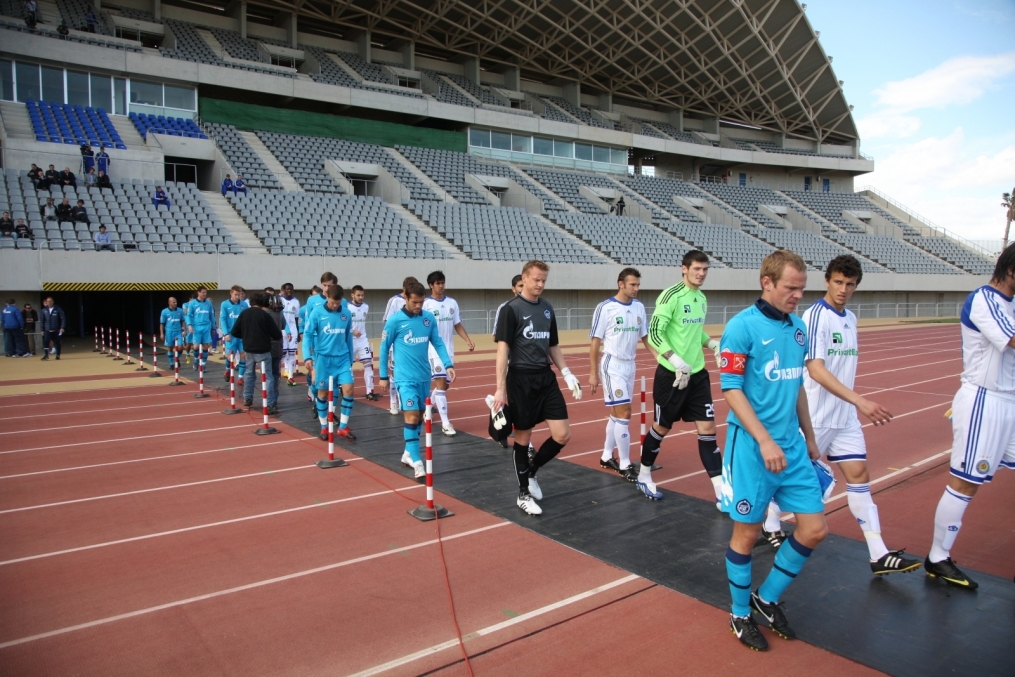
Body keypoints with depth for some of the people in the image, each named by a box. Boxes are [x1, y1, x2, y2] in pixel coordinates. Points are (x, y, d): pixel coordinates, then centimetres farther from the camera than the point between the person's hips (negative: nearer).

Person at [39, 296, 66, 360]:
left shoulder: (58, 309, -3)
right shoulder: (44, 310, 5)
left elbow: (63, 318, -4)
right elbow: (42, 320, 11)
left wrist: (62, 327, -12)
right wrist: (42, 330, 8)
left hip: (56, 330, -2)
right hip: (47, 330, 2)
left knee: (57, 342, 5)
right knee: (45, 341, -14)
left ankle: (58, 355, 16)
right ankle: (46, 355, -11)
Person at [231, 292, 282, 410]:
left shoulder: (244, 313, 0)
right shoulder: (265, 315, -13)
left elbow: (234, 332, 2)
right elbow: (277, 335, -11)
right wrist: (271, 337, 11)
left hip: (249, 349, 5)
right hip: (263, 350, -5)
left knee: (249, 374, 21)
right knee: (268, 376, 1)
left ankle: (247, 399, 27)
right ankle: (270, 402, 0)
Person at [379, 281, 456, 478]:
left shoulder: (429, 318, 0)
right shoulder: (394, 320, -10)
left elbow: (438, 342, 8)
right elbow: (384, 348, -1)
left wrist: (448, 364, -4)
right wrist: (383, 376, 2)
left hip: (424, 376, 5)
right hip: (405, 377, -5)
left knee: (420, 415, 13)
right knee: (411, 416, -11)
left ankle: (408, 453, 30)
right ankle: (416, 461, -7)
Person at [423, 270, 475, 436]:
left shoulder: (452, 303, 9)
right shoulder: (426, 304, -7)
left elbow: (458, 325, 11)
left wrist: (468, 341, -2)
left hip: (449, 350, 6)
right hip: (433, 351, -6)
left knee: (445, 384, 14)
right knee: (441, 383, -11)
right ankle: (445, 423, -10)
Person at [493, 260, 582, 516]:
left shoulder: (547, 308, 11)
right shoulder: (511, 309, -8)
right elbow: (503, 349, -12)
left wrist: (567, 374, 10)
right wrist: (500, 389, -16)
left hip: (546, 379, 6)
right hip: (521, 380, -6)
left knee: (563, 435, 0)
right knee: (523, 437, 4)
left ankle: (531, 471, 25)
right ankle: (524, 494, 20)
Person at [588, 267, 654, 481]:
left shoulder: (639, 307, 5)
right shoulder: (605, 308, -11)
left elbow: (645, 337, 11)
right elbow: (595, 342, -8)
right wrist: (593, 373, -9)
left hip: (630, 366, 6)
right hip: (612, 366, -6)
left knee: (616, 413, 14)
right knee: (624, 413, -9)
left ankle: (607, 457, 27)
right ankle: (624, 465, 0)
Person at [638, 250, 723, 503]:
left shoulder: (702, 298, 10)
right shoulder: (671, 296, -14)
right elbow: (654, 334, -20)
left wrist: (714, 344, 5)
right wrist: (677, 361, -27)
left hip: (697, 374, 6)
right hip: (671, 374, -6)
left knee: (707, 429, 3)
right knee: (662, 427, 8)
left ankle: (721, 492, 7)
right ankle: (644, 475, 31)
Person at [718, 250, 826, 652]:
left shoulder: (798, 328, 9)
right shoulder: (742, 326, -13)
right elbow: (731, 390, -16)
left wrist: (809, 437, 20)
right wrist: (765, 440, -23)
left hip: (793, 447, 7)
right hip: (752, 448, -7)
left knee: (815, 528, 7)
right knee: (747, 532, 5)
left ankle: (767, 599, 29)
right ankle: (740, 614, 27)